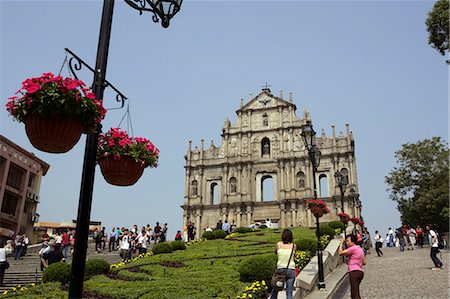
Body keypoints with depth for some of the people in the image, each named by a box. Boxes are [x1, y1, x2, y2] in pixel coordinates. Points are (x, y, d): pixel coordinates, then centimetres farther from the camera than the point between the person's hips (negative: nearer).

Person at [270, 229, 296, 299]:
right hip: (291, 270, 0)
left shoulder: (278, 244, 0)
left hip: (280, 269, 1)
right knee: (289, 292, 1)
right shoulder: (293, 246, 1)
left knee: (275, 289, 19)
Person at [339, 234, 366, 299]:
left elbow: (340, 253, -14)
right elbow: (364, 263, 25)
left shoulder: (353, 248, -10)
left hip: (354, 272, -10)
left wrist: (341, 244, -2)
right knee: (356, 293, 19)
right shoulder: (360, 249, 20)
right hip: (360, 272, 10)